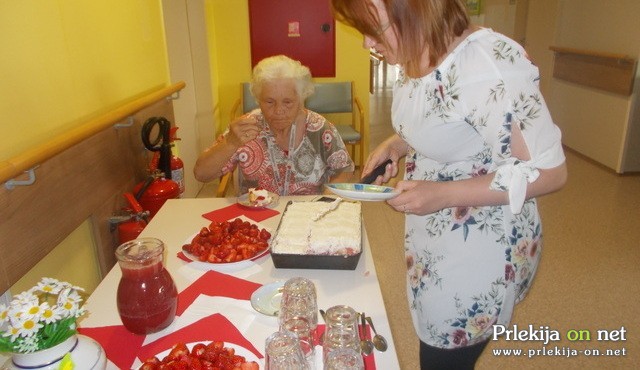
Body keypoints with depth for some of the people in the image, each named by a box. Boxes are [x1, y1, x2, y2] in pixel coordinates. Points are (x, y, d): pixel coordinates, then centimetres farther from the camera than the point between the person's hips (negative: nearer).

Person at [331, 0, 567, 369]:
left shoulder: (490, 65, -28)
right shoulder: (417, 59, -1)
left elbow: (550, 171, -23)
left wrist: (442, 194, -28)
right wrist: (396, 145, -4)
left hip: (481, 248, -7)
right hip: (432, 241, 8)